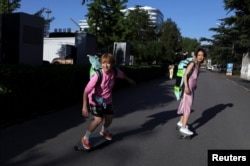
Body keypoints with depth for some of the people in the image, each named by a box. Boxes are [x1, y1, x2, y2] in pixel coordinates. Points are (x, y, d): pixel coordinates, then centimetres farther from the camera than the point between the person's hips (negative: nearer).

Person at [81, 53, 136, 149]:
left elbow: (122, 75, 7)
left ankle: (104, 131, 49)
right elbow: (86, 91, -31)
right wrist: (84, 106, -32)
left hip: (107, 100, 5)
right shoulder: (98, 75, -34)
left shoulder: (115, 71, -20)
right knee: (98, 120, -17)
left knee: (109, 118, 14)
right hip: (96, 101, -5)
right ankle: (85, 138, 8)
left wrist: (129, 80, 27)